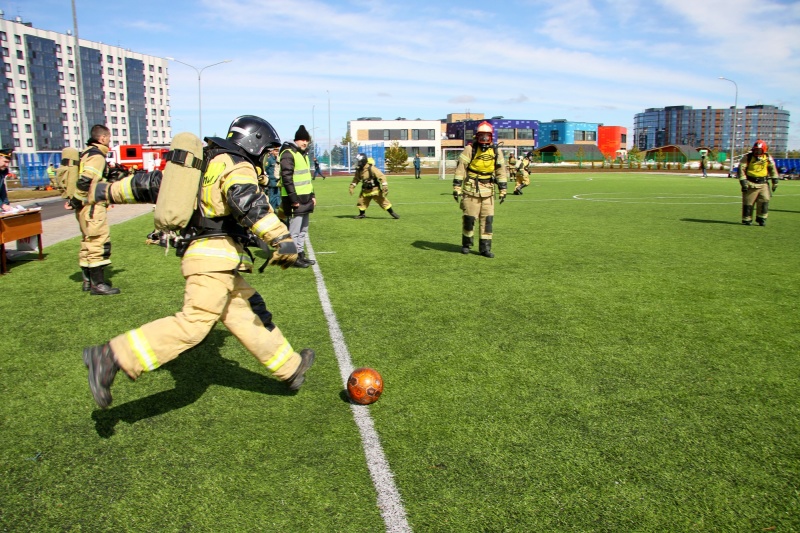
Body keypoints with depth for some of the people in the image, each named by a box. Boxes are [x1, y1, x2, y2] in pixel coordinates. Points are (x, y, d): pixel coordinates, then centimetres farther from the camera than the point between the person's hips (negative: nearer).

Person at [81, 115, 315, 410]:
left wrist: (110, 190, 38)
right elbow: (248, 202, -26)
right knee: (195, 322, -18)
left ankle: (290, 367, 20)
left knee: (248, 315, 12)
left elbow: (153, 182, 28)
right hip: (216, 254, -10)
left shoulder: (203, 164, 23)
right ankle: (112, 357, -21)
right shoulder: (237, 167, -4)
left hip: (202, 253, 10)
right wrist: (281, 238, -36)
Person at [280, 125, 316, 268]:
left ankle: (301, 254, 24)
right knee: (294, 230, -5)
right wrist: (294, 198, -20)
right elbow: (287, 177, -18)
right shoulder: (288, 154, -11)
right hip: (295, 200, -10)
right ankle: (295, 257, 1)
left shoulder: (303, 155, 19)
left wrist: (312, 195, 18)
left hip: (305, 198, 10)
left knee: (303, 229, 15)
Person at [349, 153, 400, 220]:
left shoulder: (372, 169, -22)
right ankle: (362, 214, 28)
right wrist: (352, 187, 8)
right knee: (361, 202, 7)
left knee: (383, 201, -6)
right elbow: (356, 179, 15)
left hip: (375, 190, -6)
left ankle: (392, 213, 3)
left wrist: (385, 187, -26)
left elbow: (381, 176, -22)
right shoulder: (358, 170, -2)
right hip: (365, 190, 6)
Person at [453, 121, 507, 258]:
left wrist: (502, 190, 8)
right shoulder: (470, 149, -5)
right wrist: (457, 187, -13)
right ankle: (466, 244, 21)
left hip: (488, 191, 3)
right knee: (469, 218, 2)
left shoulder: (496, 151, 6)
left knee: (487, 219, 2)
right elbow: (460, 168, -7)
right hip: (471, 190, -3)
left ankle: (485, 248, 9)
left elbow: (501, 171, 11)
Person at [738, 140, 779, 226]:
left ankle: (761, 219, 8)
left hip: (763, 183, 3)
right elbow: (741, 169, -8)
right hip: (751, 183, -3)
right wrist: (743, 181, -15)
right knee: (748, 202, 1)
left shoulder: (768, 158, 3)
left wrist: (775, 180, 11)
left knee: (764, 200, -5)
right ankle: (746, 220, 13)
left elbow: (772, 168, 14)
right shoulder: (747, 157, -7)